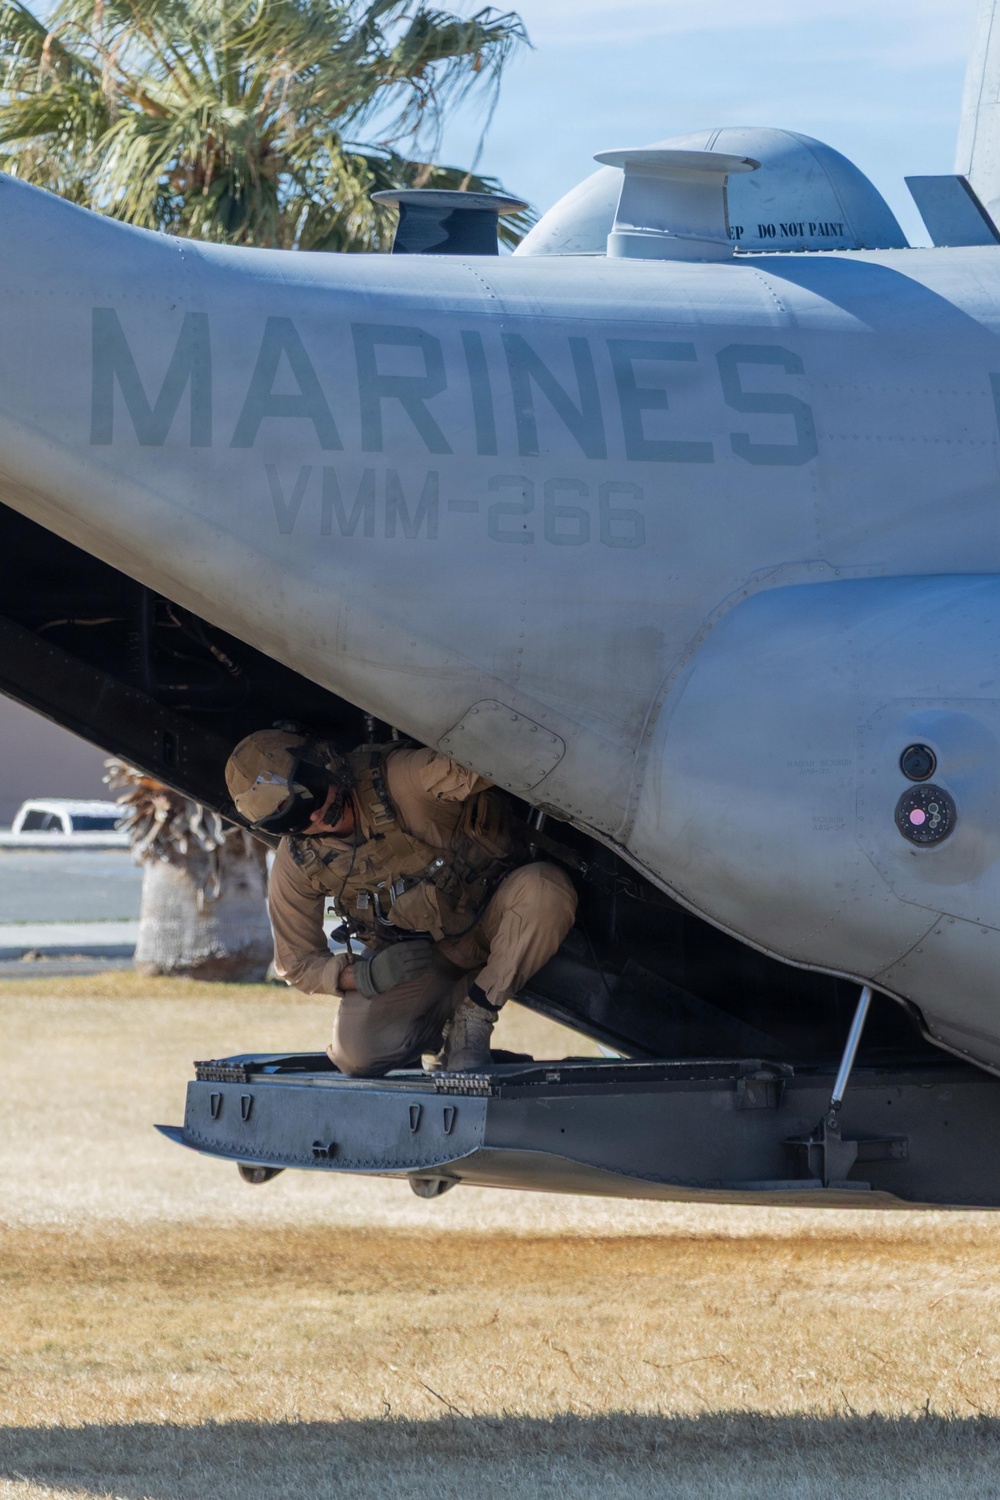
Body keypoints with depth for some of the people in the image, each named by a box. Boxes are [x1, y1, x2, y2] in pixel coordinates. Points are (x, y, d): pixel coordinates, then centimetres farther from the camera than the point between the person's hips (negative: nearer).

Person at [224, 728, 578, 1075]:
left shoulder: (402, 779, -28)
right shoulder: (297, 861, -13)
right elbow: (297, 966, -4)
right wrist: (366, 977, -22)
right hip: (422, 959, 2)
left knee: (546, 888, -35)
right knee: (357, 1053, -25)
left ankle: (473, 1020, -17)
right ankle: (441, 1018, 9)